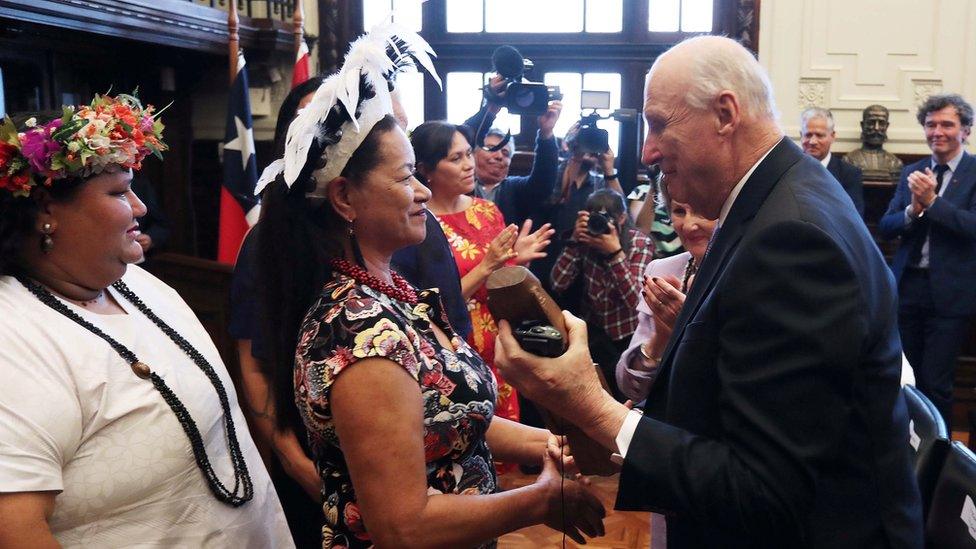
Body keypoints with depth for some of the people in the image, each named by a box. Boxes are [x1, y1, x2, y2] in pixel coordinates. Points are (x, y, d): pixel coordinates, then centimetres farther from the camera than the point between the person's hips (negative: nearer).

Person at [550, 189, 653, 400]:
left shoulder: (641, 243, -10)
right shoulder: (587, 241, -4)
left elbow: (634, 299, -21)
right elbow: (558, 283, -11)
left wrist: (615, 252, -30)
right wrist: (575, 241, -18)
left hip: (629, 336, -2)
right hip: (595, 332, 2)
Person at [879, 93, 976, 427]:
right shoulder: (912, 173, 10)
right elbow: (886, 228, 3)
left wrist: (931, 202, -21)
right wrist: (912, 210, -15)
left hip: (949, 293, -4)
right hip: (907, 287, 4)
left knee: (935, 383, 0)